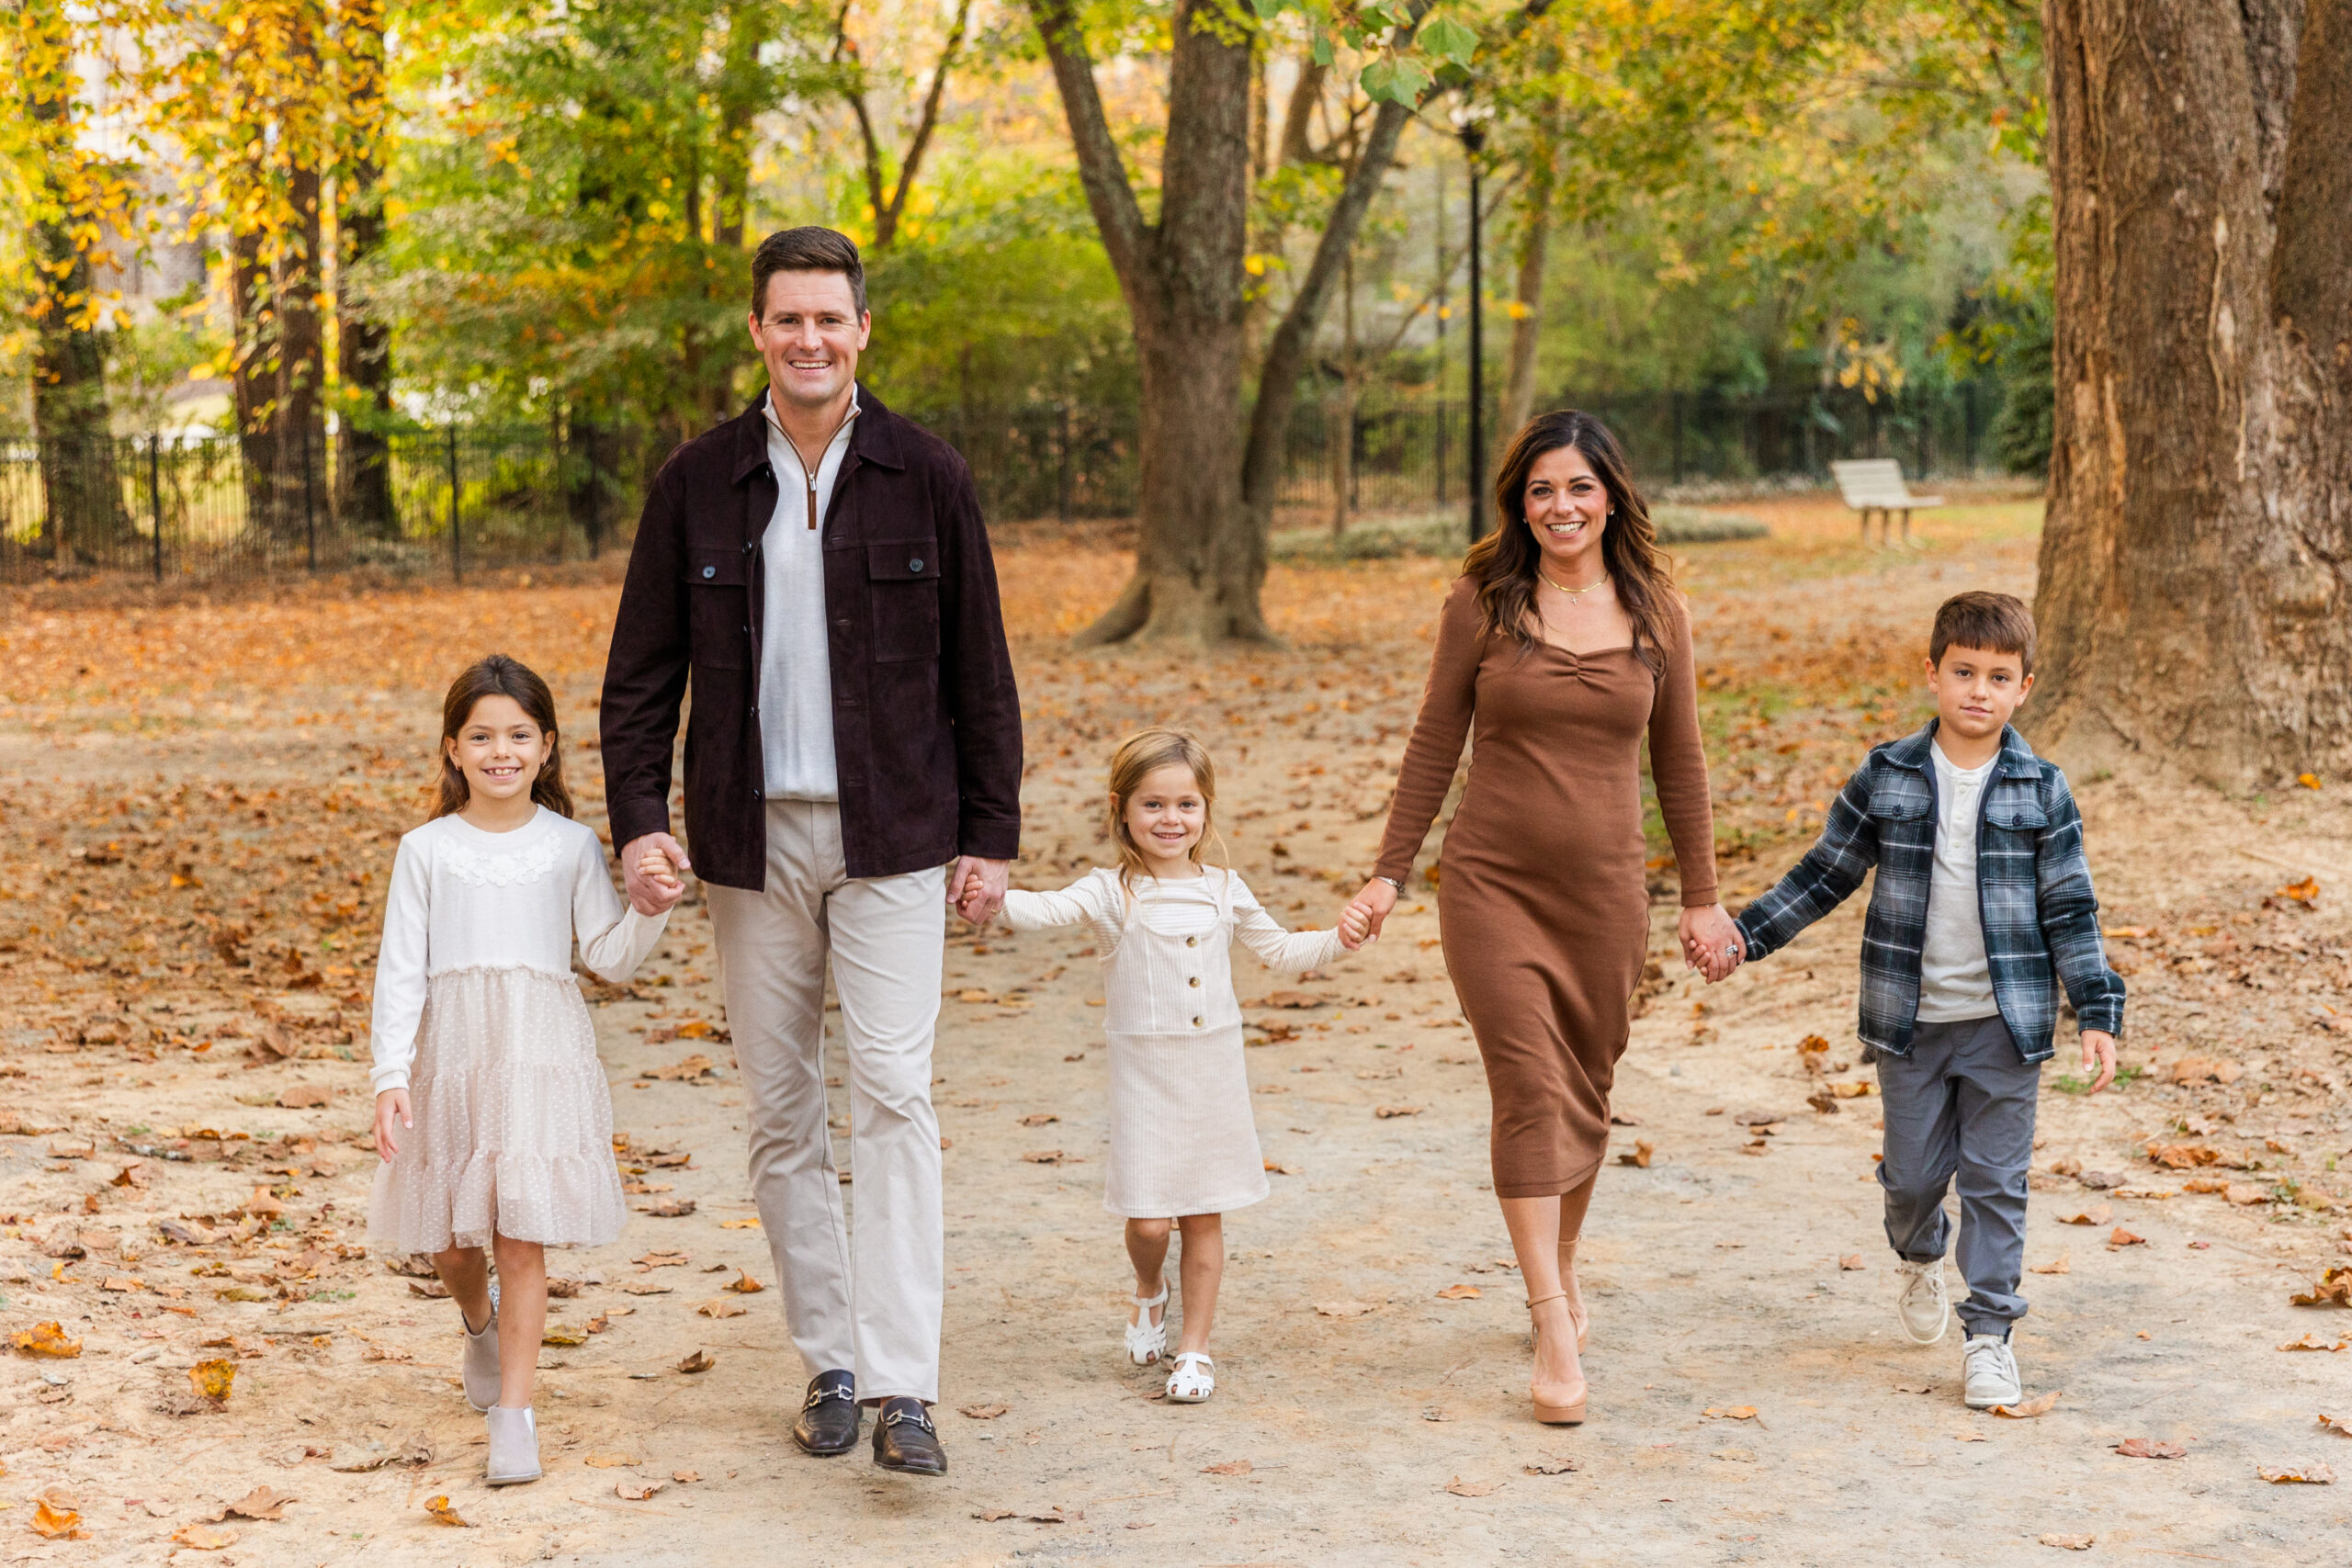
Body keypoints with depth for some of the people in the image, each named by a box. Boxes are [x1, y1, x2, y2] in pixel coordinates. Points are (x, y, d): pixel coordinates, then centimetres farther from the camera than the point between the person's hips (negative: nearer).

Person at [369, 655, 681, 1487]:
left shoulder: (571, 846, 4)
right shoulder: (426, 850, 3)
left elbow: (610, 956, 5)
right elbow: (400, 968, 2)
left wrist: (653, 908, -15)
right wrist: (390, 1076, -6)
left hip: (540, 1052, -1)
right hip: (449, 1054, 1)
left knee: (523, 1241, -6)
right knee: (447, 1238, 10)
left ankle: (513, 1412, -2)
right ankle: (480, 1318, 44)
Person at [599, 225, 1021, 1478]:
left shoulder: (924, 477, 0)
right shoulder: (698, 482, 3)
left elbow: (978, 670, 4)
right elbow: (642, 669, 5)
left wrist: (991, 835, 1)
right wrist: (638, 818, -7)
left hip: (892, 835, -2)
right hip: (753, 838, 2)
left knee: (892, 1092, -11)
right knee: (780, 1111, 7)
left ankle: (902, 1390, -12)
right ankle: (826, 1363, 18)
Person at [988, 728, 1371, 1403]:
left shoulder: (1223, 890, 7)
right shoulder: (1112, 892, -7)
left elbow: (1278, 949, 20)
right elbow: (1051, 909, -25)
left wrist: (1337, 940, 6)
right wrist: (994, 899, -43)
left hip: (1214, 1073, 3)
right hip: (1145, 1075, -3)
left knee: (1205, 1217, 6)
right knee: (1148, 1219, -6)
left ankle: (1195, 1347, 19)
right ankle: (1149, 1292, 28)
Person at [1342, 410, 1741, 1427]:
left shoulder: (1655, 613, 3)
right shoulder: (1482, 602, -2)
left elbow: (1677, 763, 10)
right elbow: (1434, 746, 4)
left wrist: (1701, 898, 11)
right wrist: (1389, 872, 1)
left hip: (1604, 888, 2)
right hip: (1492, 881, -2)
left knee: (1584, 1094, 11)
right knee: (1530, 1090, -11)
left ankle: (1561, 1275, 34)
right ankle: (1555, 1333, -12)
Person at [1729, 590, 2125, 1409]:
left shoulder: (2042, 790, -4)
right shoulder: (1885, 778, -2)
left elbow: (2070, 909, 0)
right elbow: (1825, 873, 7)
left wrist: (2098, 1013, -4)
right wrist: (1747, 933, 2)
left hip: (2005, 1023, -1)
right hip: (1909, 1020, 1)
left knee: (1995, 1181, 2)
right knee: (1912, 1172, 11)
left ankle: (1989, 1334, 13)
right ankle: (1919, 1258, 43)